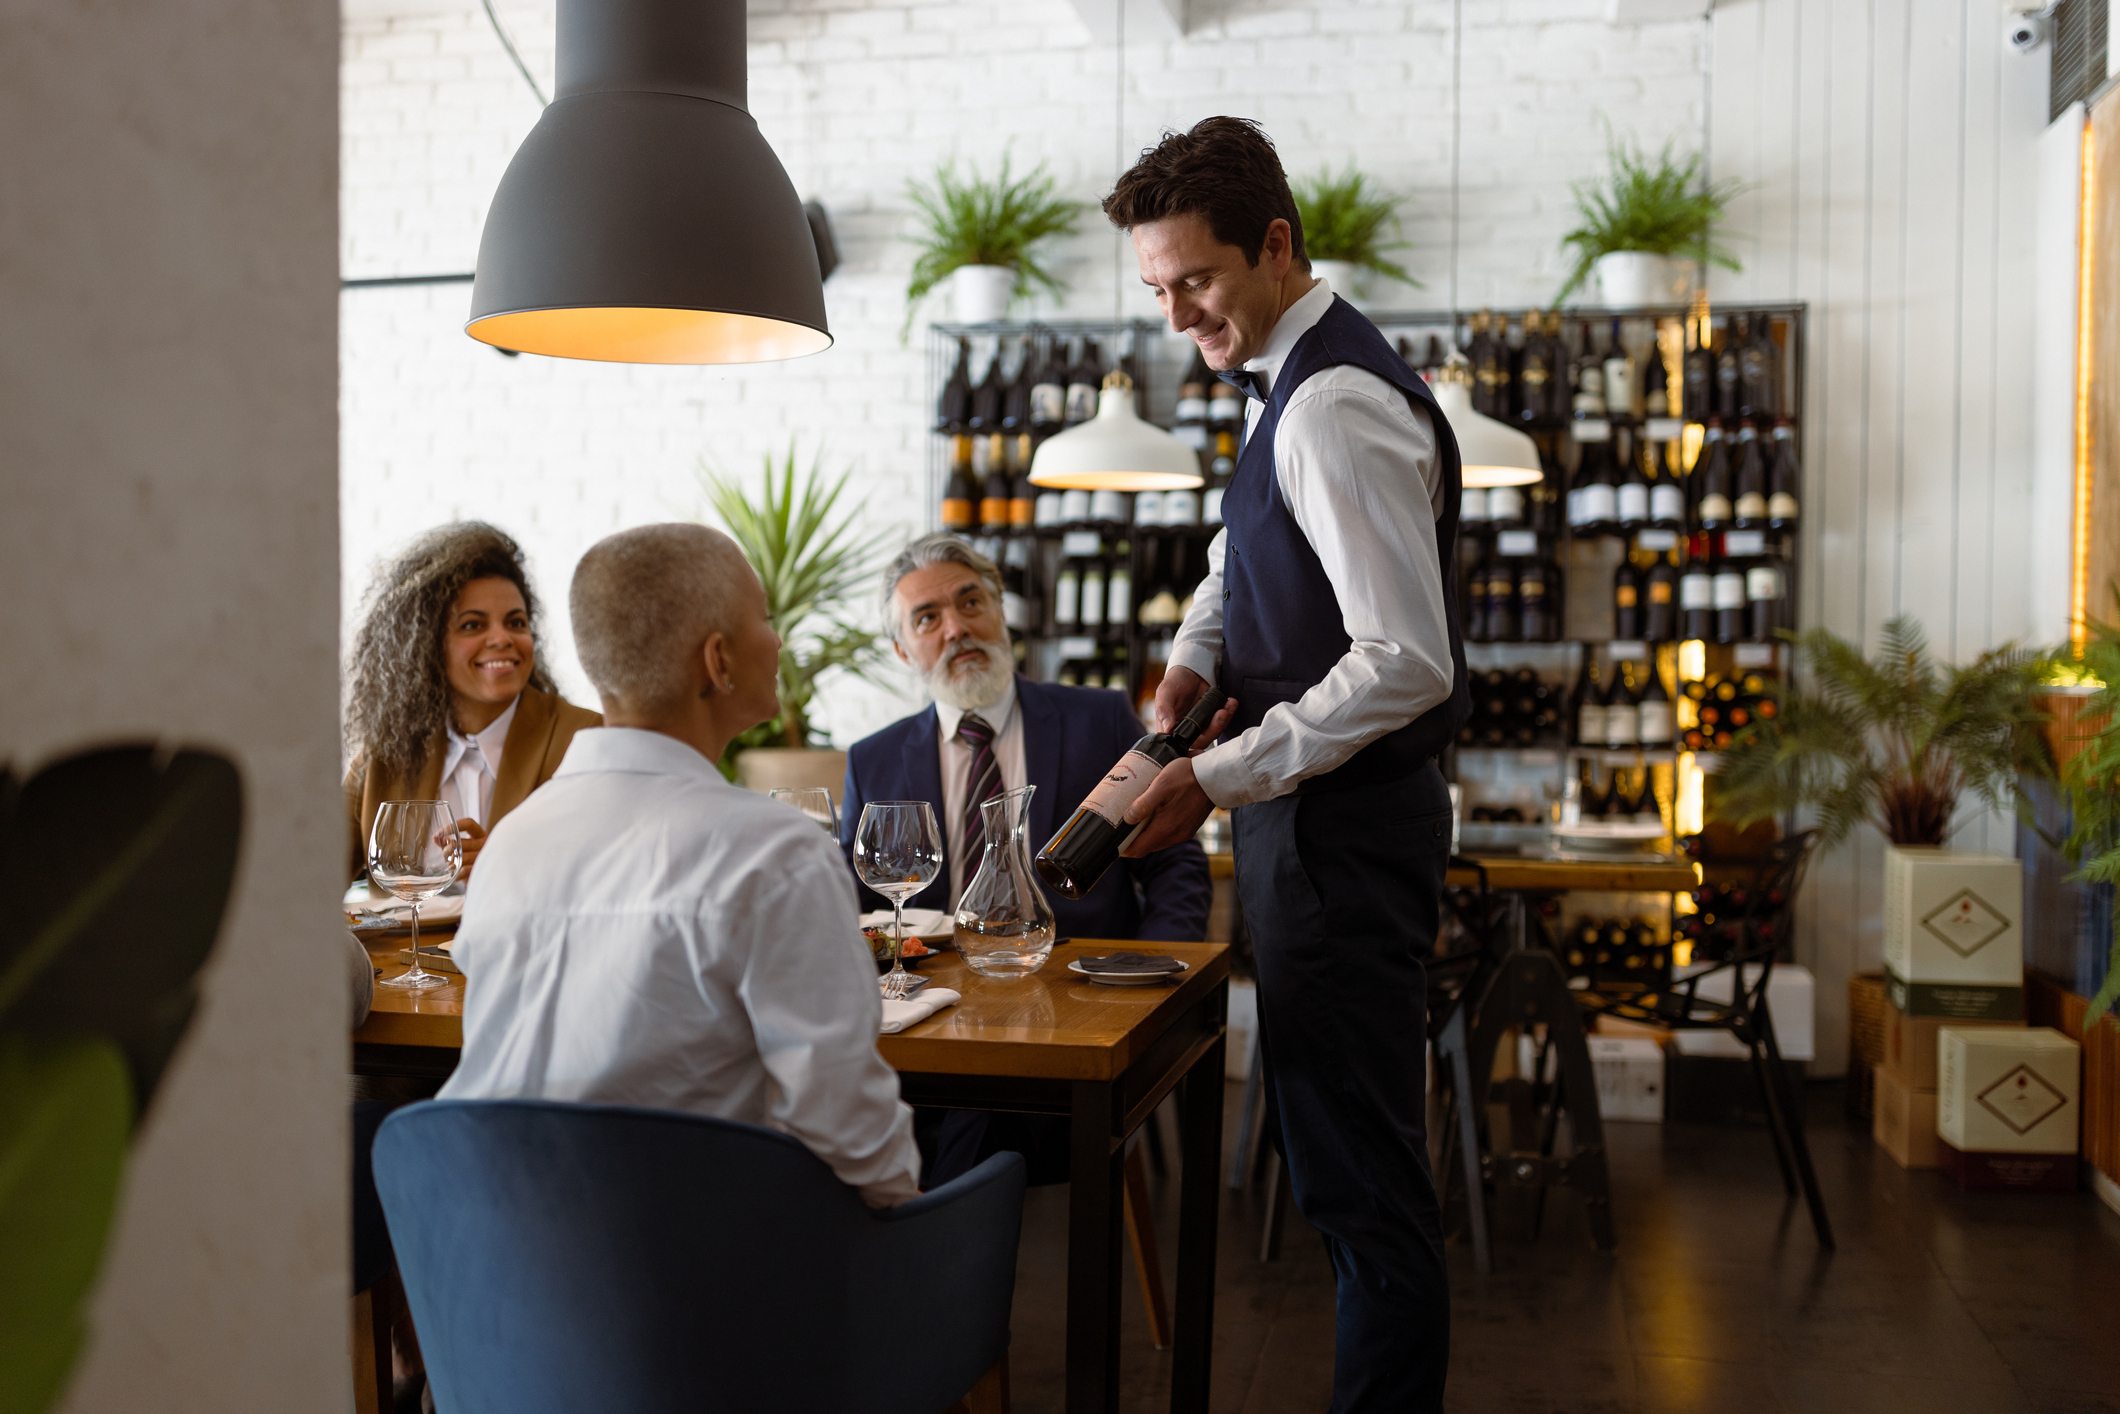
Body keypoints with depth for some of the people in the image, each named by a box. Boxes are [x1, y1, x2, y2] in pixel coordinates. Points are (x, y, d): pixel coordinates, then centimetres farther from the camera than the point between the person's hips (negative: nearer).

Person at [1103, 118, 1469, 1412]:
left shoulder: (1336, 406, -19)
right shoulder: (1299, 381, 12)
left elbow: (1406, 664, -25)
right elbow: (1247, 552, 28)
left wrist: (1221, 779, -21)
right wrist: (1194, 660, 8)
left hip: (1344, 837, -10)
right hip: (1322, 814, 10)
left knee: (1360, 1170, -4)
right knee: (1359, 1153, 18)